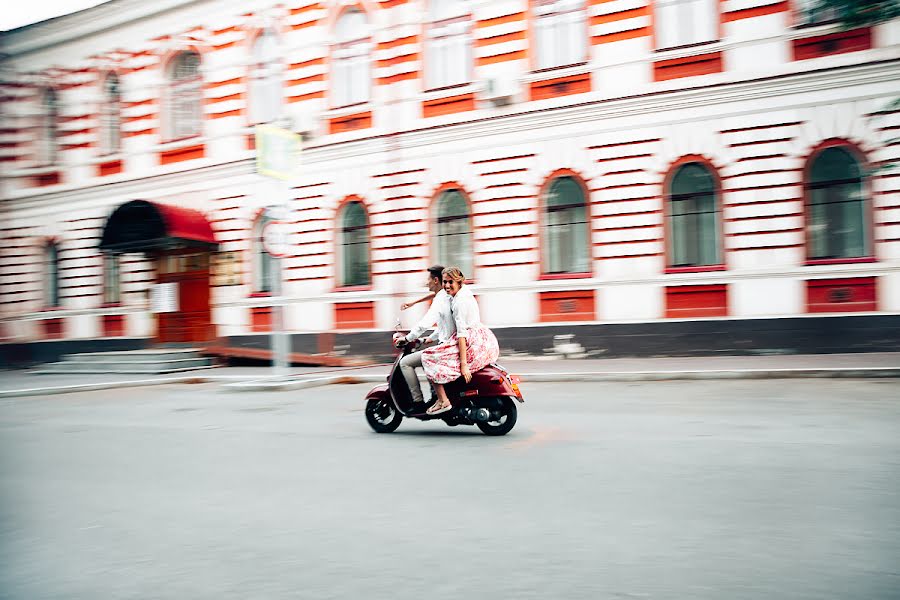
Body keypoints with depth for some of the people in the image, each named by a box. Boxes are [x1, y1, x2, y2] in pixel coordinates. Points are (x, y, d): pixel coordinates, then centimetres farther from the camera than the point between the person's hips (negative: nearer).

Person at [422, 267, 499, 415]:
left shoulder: (460, 302, -14)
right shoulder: (464, 291, 14)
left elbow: (462, 333, -20)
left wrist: (463, 364, -25)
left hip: (474, 343, -10)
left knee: (429, 358, -6)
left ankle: (443, 401, -9)